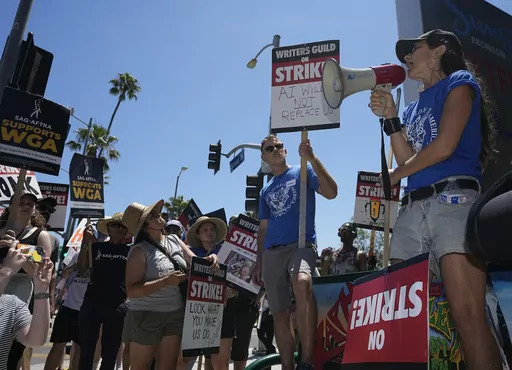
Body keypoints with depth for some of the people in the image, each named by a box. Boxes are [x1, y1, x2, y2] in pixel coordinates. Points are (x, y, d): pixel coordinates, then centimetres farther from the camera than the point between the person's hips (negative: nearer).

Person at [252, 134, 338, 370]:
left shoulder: (302, 171, 9)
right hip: (272, 252, 5)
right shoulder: (265, 191, 21)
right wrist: (258, 263, 16)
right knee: (280, 315, 3)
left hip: (302, 244, -5)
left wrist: (312, 159, -16)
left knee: (302, 284, -37)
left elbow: (331, 192, -8)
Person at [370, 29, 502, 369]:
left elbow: (444, 146, -6)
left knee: (468, 315, -15)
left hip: (452, 200, -7)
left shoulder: (459, 82, 9)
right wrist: (390, 118, 14)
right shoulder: (414, 108, 28)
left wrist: (395, 175, 7)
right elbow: (407, 159, 17)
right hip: (412, 209, 7)